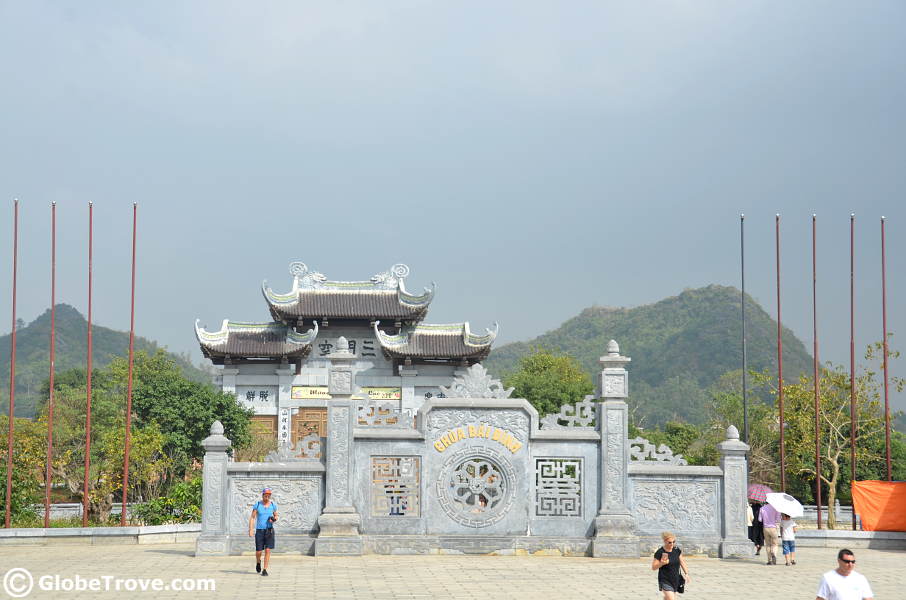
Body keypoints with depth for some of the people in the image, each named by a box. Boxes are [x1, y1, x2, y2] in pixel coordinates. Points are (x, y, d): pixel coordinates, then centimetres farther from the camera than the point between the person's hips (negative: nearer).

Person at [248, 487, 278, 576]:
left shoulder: (273, 505, 2)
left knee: (267, 550, -7)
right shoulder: (257, 504, -4)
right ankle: (258, 562, 35)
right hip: (259, 530, -1)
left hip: (269, 530, 1)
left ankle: (264, 570, 1)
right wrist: (250, 530, -13)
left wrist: (274, 519, -10)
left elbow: (276, 516, 15)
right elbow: (252, 518, -3)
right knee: (258, 552, 1)